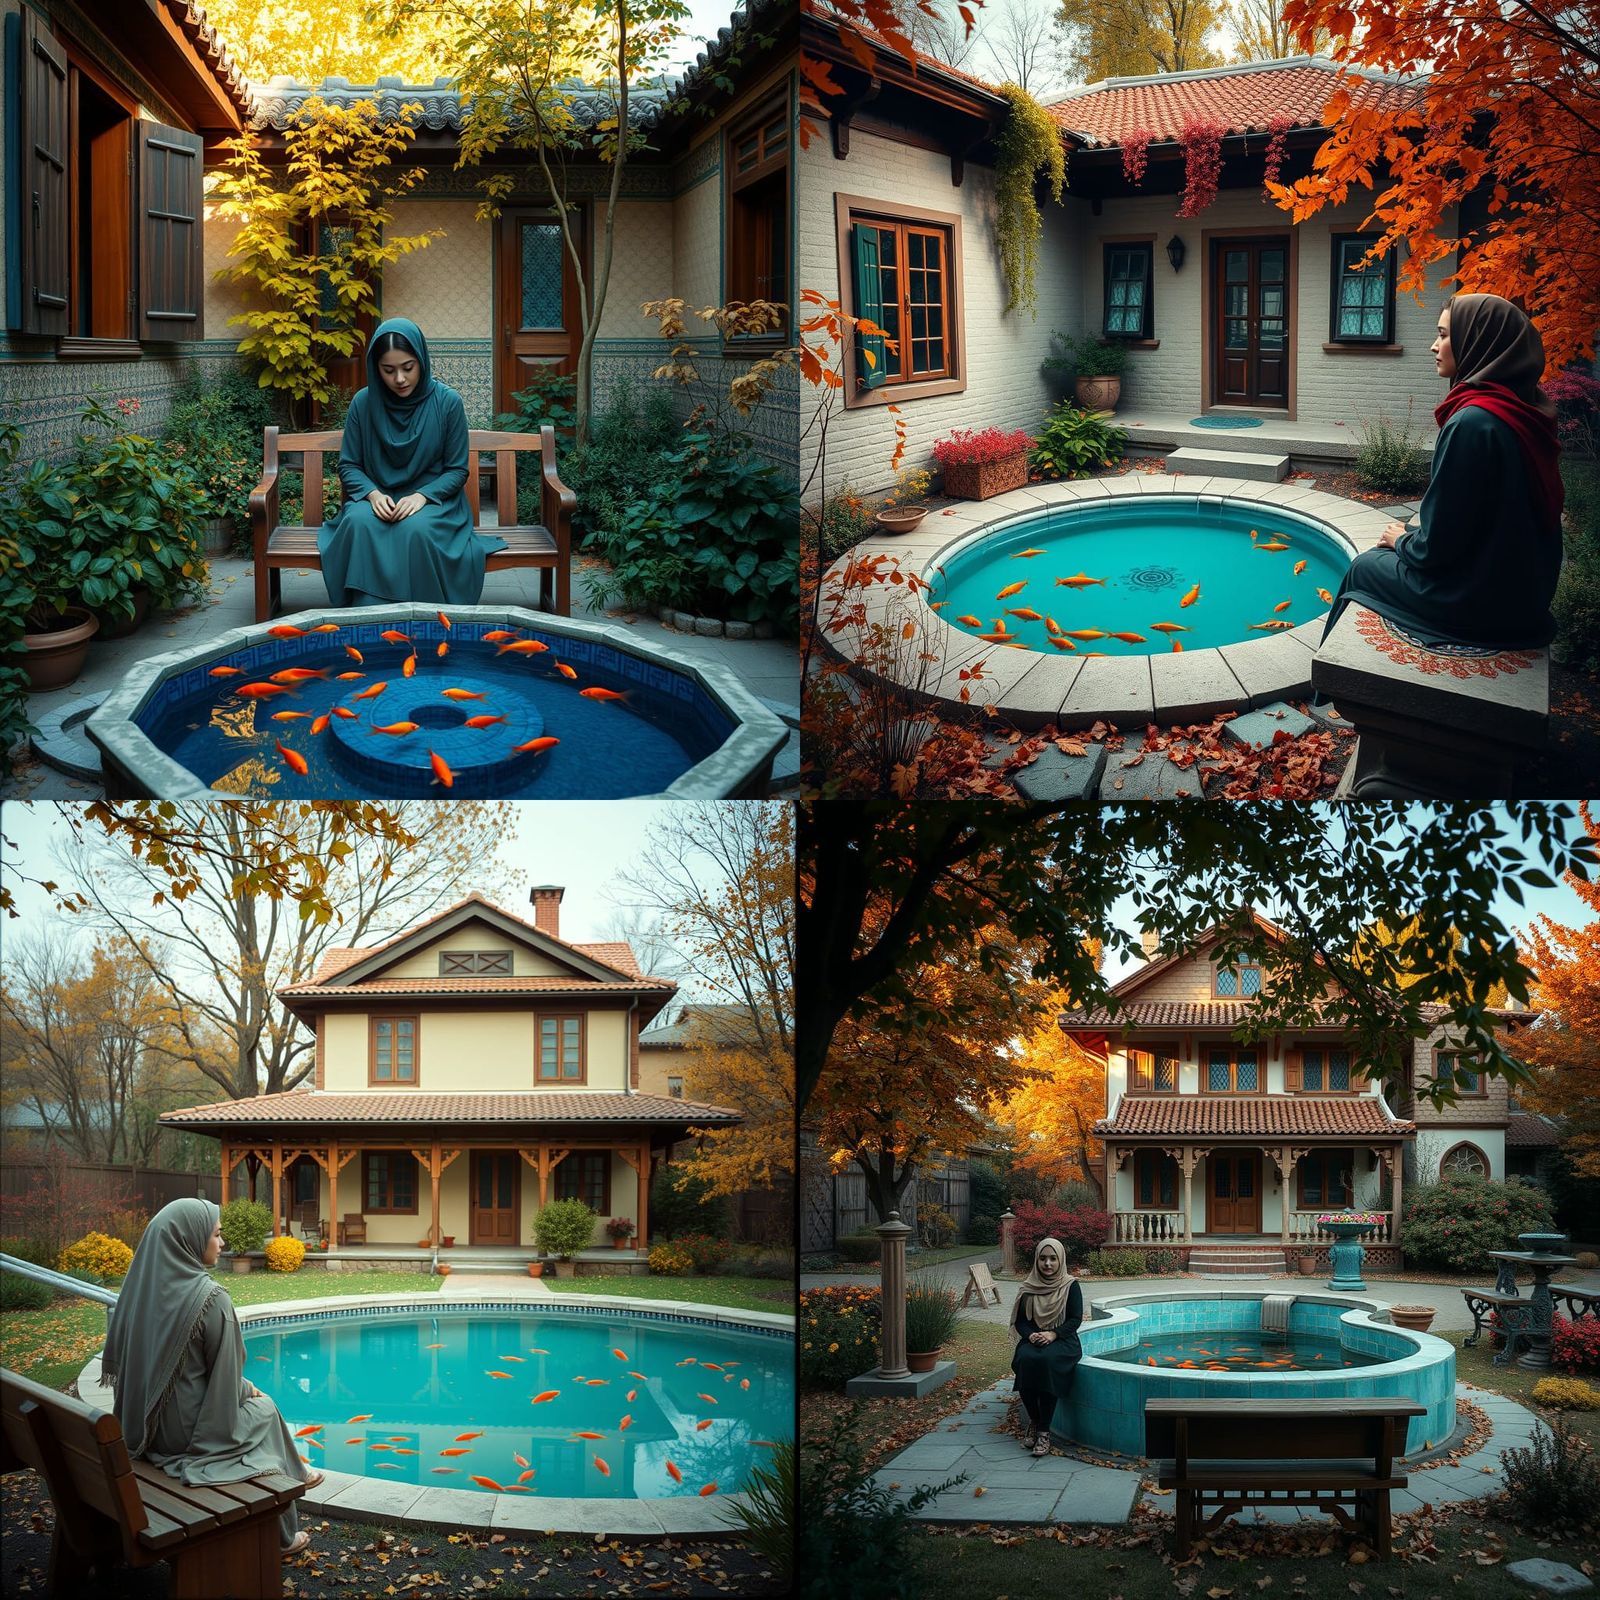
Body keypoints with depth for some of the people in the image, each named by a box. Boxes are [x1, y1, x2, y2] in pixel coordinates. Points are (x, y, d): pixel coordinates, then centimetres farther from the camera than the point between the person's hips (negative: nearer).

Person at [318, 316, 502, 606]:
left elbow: (457, 470, -2)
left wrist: (422, 496, -19)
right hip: (377, 497, 1)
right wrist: (373, 494, -16)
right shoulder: (364, 403, -2)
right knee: (360, 523, -33)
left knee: (416, 528, -36)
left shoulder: (447, 402, -6)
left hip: (432, 499, -1)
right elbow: (348, 465, 4)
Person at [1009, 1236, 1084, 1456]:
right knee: (1026, 1359, -33)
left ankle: (1044, 1430, -30)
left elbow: (1076, 1319, -3)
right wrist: (1030, 1335, -13)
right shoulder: (1029, 1287, 9)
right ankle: (1033, 1421, -14)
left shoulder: (1070, 1286, 2)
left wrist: (1053, 1334, -18)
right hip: (1033, 1340, 3)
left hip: (1062, 1341, -3)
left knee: (1046, 1360, -37)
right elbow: (1020, 1321, 9)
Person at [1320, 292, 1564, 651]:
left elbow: (1437, 546, -21)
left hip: (1474, 599, -8)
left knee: (1363, 568, 17)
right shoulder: (1524, 413, 2)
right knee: (1382, 557, 26)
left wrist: (1402, 541, 0)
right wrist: (1411, 540, 13)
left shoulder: (1472, 423, -25)